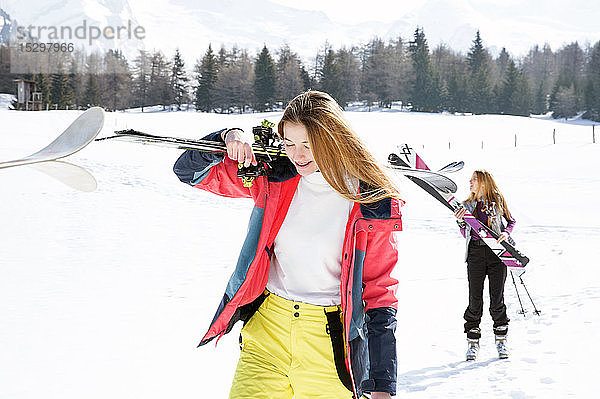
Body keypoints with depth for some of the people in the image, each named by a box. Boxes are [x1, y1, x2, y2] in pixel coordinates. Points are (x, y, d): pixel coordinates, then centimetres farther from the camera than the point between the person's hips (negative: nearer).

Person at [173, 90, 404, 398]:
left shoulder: (373, 203, -8)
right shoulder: (273, 177, 0)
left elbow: (380, 290, -4)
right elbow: (189, 171, 7)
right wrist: (227, 139, -13)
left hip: (330, 342, -2)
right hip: (267, 330, 2)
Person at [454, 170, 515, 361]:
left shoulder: (497, 200, 7)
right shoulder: (467, 205, 14)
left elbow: (511, 221, 15)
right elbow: (466, 234, 15)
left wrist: (506, 233, -5)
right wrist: (461, 222, -4)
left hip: (496, 252, -2)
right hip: (475, 252, 2)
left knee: (497, 298, -2)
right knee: (475, 299, -2)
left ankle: (501, 341, 10)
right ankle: (473, 342, 6)